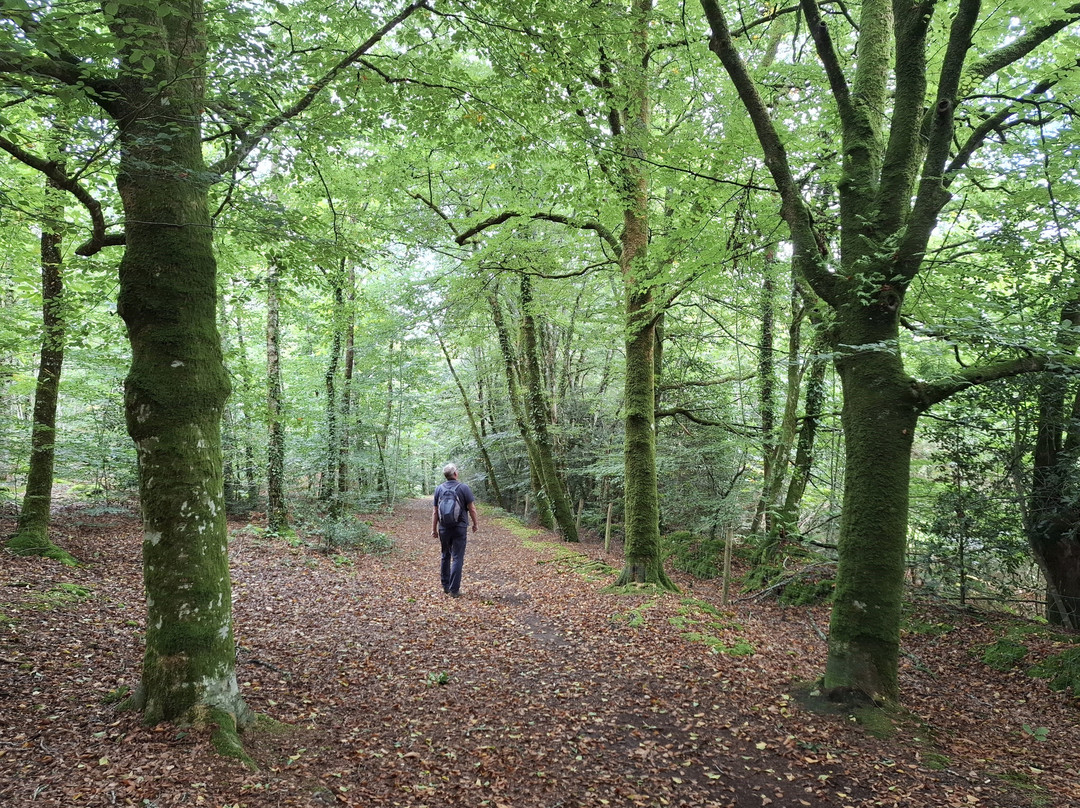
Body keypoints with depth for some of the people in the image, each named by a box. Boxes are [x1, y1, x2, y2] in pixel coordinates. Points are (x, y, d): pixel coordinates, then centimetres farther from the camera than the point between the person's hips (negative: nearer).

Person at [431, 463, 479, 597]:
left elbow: (435, 511, 3)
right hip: (460, 528, -3)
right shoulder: (464, 488, -8)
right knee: (457, 558, 0)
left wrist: (434, 529, 9)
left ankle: (445, 586, 24)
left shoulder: (439, 489, 1)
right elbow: (472, 509, -6)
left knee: (445, 556, 18)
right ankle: (454, 590, -2)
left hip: (444, 528, 3)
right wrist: (475, 523, 8)